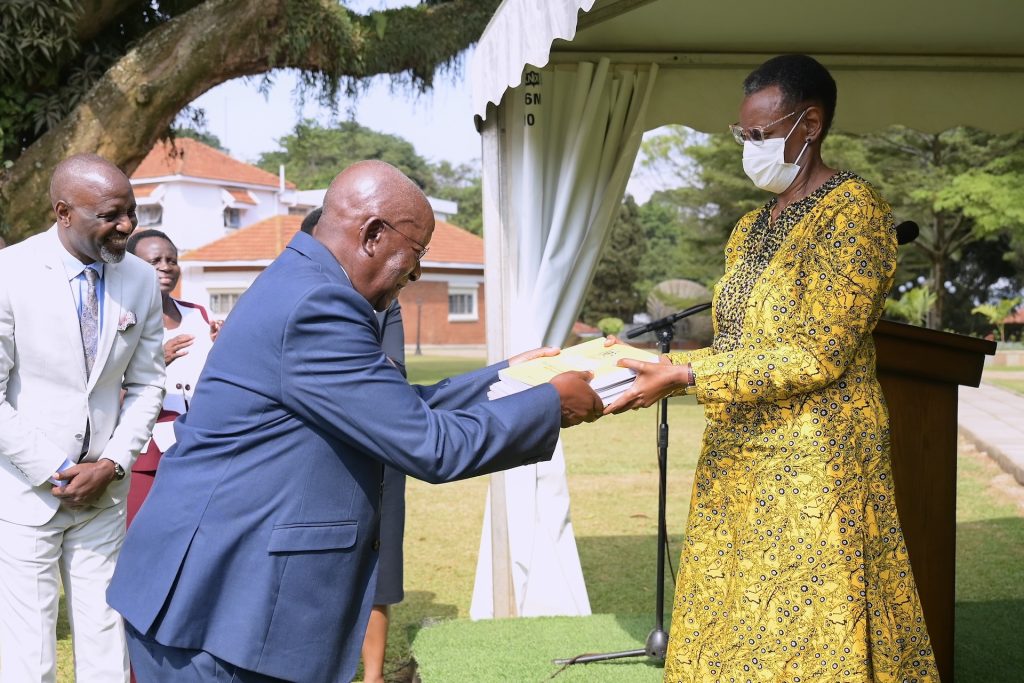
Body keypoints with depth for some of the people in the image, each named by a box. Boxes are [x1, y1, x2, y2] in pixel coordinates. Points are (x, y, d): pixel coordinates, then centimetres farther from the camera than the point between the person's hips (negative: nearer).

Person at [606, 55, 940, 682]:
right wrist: (654, 364, 1)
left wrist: (686, 377, -19)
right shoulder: (752, 228, 15)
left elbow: (819, 354, -17)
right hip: (737, 458, 8)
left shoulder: (854, 211, -9)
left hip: (816, 461, -7)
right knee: (729, 632, 10)